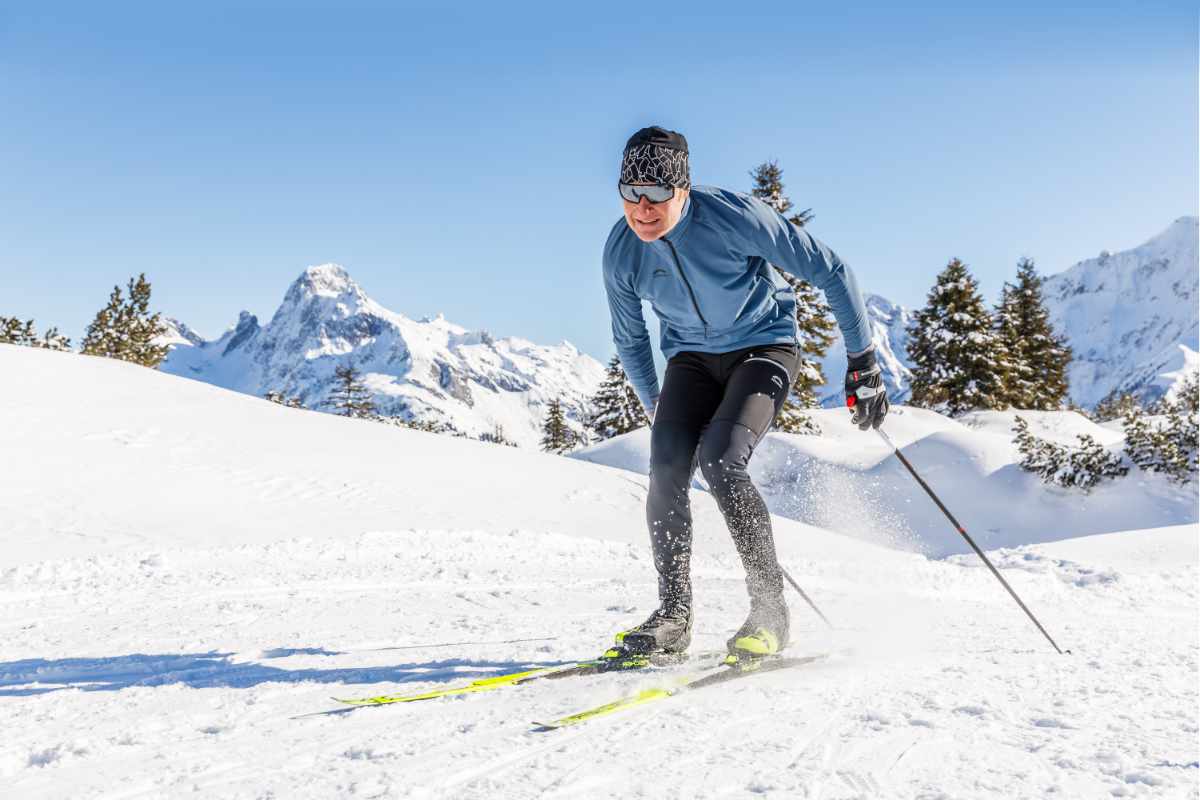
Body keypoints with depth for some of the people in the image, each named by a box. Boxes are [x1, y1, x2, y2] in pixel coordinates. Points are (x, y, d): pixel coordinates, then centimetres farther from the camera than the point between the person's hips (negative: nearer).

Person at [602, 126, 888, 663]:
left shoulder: (734, 217, -26)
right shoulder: (620, 250, -12)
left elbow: (830, 272, -17)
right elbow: (629, 340, 7)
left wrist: (862, 363, -13)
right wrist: (655, 408, 16)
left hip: (763, 348, -4)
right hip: (691, 357, 4)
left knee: (720, 462, -26)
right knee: (665, 469, -18)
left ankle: (770, 611, -10)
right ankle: (672, 617, -7)